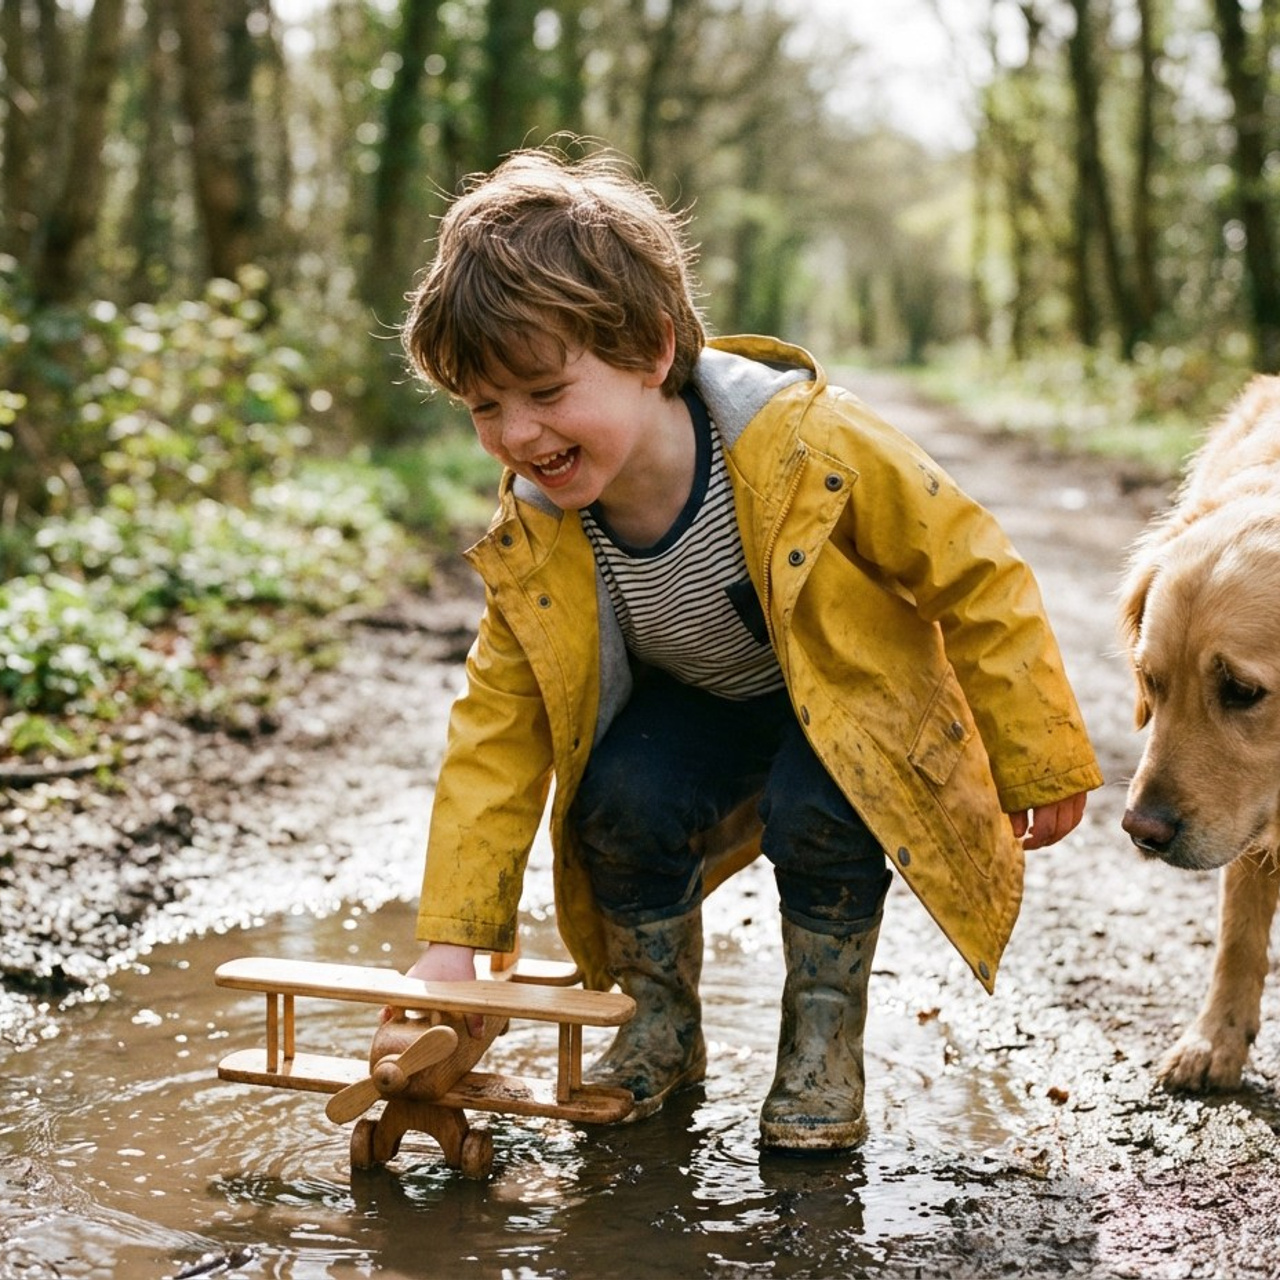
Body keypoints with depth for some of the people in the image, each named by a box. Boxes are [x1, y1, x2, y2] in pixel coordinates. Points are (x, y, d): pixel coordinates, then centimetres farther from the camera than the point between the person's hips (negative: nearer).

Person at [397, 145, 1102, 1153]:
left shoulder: (805, 449, -33)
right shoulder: (531, 543, -18)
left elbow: (975, 579, -21)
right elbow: (497, 730, -11)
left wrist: (1036, 761, -15)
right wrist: (452, 939, -16)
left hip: (852, 694, -3)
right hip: (697, 704, 4)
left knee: (814, 806, -32)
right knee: (620, 799, -25)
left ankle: (823, 1046, -6)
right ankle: (661, 1028, 2)